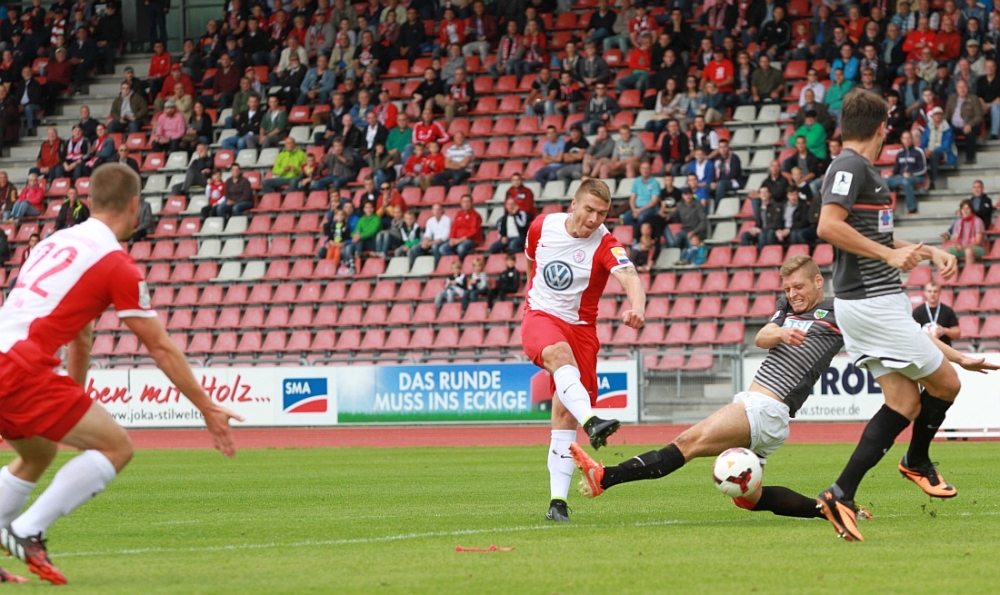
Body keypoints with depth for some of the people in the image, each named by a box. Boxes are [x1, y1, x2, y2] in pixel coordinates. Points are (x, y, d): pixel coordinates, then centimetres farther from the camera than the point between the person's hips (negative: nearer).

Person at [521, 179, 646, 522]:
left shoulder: (604, 245, -13)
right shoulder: (542, 227, -3)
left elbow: (629, 277, -34)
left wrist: (637, 307, -54)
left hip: (580, 326, 0)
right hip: (540, 316, 0)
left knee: (565, 413, -5)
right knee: (560, 354, -36)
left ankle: (558, 500, -1)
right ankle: (591, 422, -60)